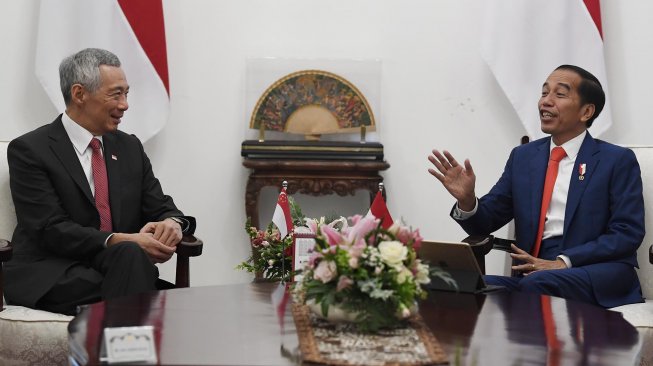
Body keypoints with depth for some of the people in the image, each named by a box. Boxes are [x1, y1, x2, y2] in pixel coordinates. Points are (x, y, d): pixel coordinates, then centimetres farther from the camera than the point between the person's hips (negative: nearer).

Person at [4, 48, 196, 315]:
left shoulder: (130, 147, 16)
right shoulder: (29, 150, -2)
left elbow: (162, 209, 14)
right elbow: (51, 230, -12)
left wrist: (172, 223, -12)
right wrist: (121, 242, -25)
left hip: (119, 264, 5)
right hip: (50, 280, -4)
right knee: (131, 254, -33)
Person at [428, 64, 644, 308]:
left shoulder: (618, 160, 5)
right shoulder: (523, 157, 17)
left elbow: (628, 233, -4)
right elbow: (486, 222, 14)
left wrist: (564, 262, -16)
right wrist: (466, 199, -10)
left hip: (598, 275, -3)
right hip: (533, 275, 3)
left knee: (537, 284, -36)